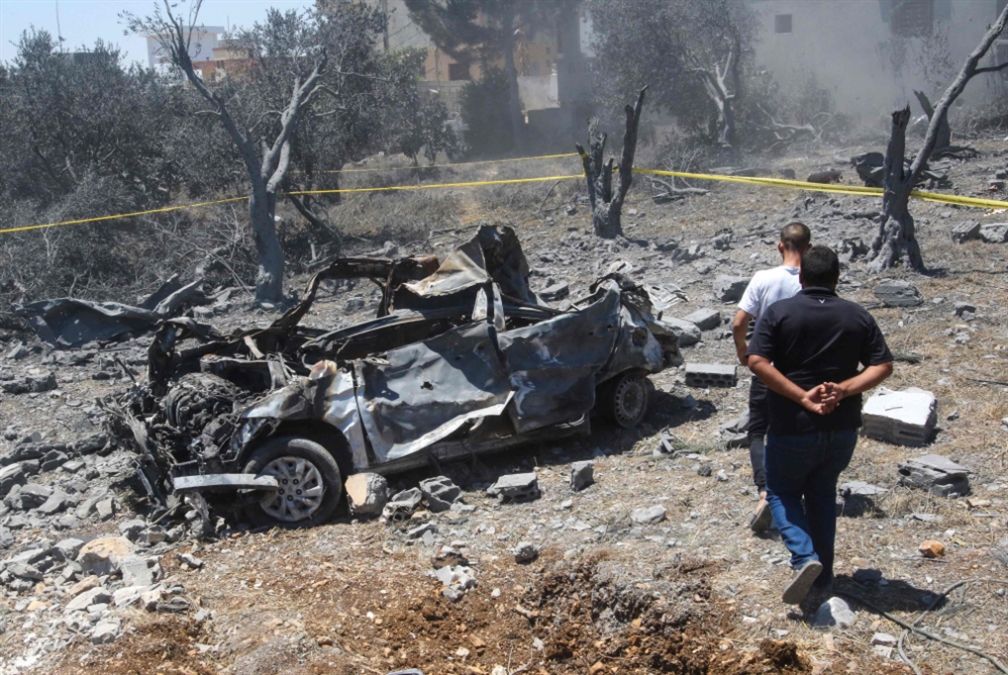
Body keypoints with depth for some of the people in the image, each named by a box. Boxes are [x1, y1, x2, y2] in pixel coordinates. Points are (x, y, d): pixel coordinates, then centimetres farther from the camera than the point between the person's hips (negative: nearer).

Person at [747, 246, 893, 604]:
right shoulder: (858, 316, 2)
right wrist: (843, 390, -14)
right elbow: (883, 366, -5)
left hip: (792, 428, -3)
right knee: (823, 494, 23)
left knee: (781, 492, 16)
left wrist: (803, 397, -18)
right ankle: (823, 574, 27)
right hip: (843, 428, 4)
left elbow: (758, 362, -19)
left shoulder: (779, 313, -7)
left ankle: (804, 558, -6)